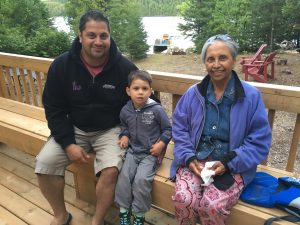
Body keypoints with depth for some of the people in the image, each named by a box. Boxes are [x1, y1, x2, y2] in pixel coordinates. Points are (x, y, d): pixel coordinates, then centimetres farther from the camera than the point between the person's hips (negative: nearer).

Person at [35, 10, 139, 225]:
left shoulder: (125, 67, -14)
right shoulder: (61, 65, -9)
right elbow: (54, 109, -3)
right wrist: (68, 143, -12)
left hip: (110, 130, -2)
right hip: (74, 128, 3)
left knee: (110, 171, -26)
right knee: (44, 163, -14)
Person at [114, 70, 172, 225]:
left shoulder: (156, 109, -13)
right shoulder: (125, 111, -1)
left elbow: (168, 129, -2)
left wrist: (161, 143, -16)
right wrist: (124, 135, 1)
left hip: (151, 153, -4)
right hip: (133, 150, 4)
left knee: (141, 179, -20)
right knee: (124, 176, -13)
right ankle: (124, 210, 9)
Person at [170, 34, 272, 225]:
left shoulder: (251, 96, -3)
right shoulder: (193, 93, 4)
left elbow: (260, 141, -2)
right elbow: (179, 128, 7)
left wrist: (228, 163, -13)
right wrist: (188, 158, -9)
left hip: (233, 166, -1)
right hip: (195, 160, 2)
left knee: (212, 206, -25)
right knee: (183, 199, -23)